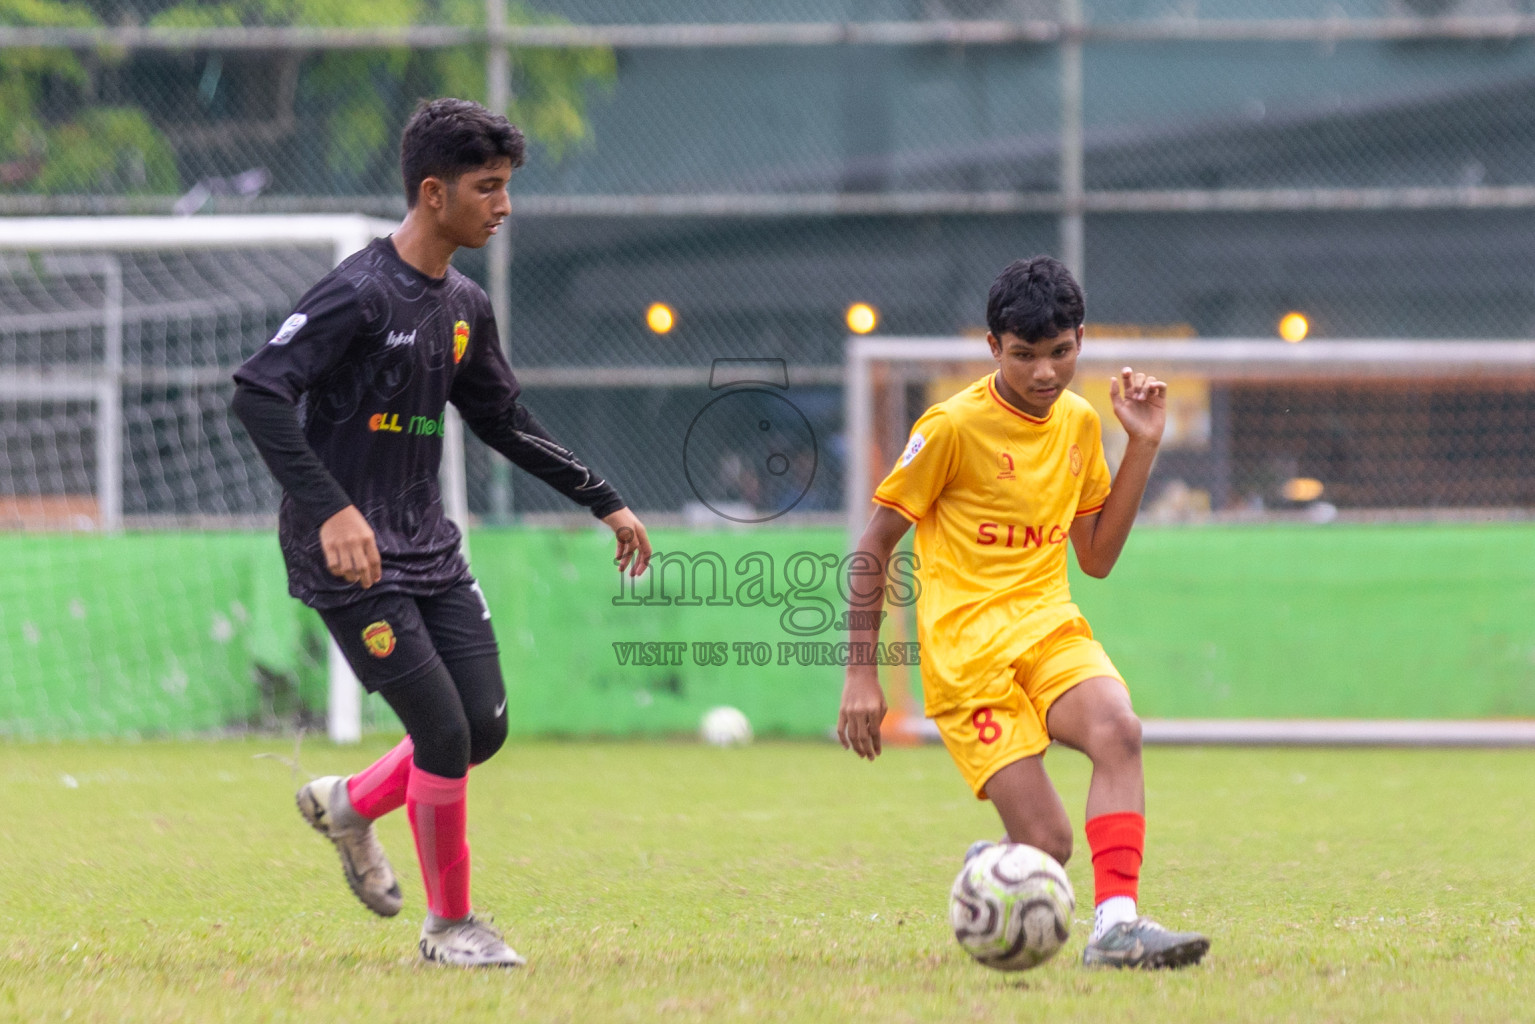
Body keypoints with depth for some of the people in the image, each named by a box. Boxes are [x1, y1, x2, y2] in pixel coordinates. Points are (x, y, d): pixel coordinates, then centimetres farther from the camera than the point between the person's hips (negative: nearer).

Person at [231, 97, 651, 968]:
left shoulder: (466, 307, 9)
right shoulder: (361, 293, -17)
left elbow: (505, 421, 23)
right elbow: (259, 392, -24)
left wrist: (604, 502, 21)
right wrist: (331, 509, -33)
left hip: (429, 548, 8)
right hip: (350, 559, -8)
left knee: (486, 728, 5)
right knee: (445, 735, -9)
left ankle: (350, 805, 30)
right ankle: (450, 924, 8)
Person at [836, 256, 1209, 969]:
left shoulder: (1079, 424, 10)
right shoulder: (953, 426, -8)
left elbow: (1096, 558, 17)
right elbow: (873, 547, -2)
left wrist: (1143, 445, 9)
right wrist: (860, 674, -5)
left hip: (1048, 627, 5)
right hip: (965, 647, -5)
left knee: (1118, 727, -31)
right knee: (1047, 845, -16)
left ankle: (1115, 928, -33)